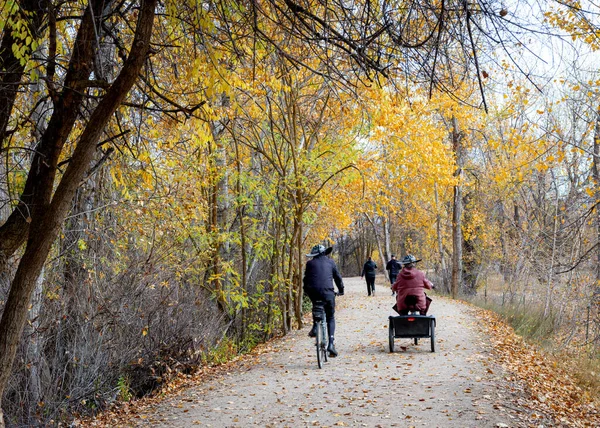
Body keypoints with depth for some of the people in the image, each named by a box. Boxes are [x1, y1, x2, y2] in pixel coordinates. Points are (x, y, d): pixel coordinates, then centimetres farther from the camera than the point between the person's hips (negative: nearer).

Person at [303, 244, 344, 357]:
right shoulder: (330, 262, 15)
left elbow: (306, 279, 18)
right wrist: (341, 290, 35)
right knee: (330, 318, 14)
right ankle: (331, 343, -3)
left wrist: (305, 291, 34)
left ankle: (315, 327, 17)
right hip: (328, 292, 0)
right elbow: (338, 277, 20)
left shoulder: (310, 263, 12)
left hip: (313, 293, 0)